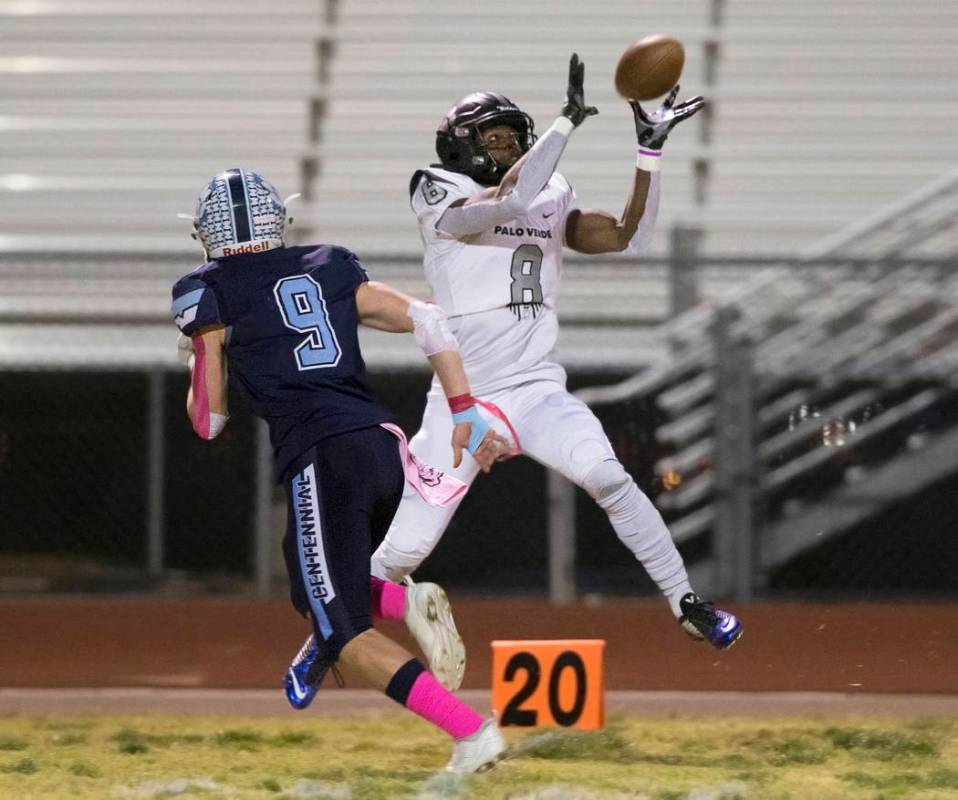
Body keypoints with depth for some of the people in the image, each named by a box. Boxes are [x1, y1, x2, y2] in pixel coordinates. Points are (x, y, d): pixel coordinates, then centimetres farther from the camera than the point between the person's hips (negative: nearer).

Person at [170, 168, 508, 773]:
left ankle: (472, 731, -22)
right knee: (317, 587, 28)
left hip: (322, 462, -6)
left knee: (348, 635, -4)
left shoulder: (207, 293, 7)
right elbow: (426, 319, 12)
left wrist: (198, 360, 32)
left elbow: (208, 421, 11)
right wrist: (466, 414, 12)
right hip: (383, 445, 6)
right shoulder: (331, 268, 20)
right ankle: (405, 603, -3)